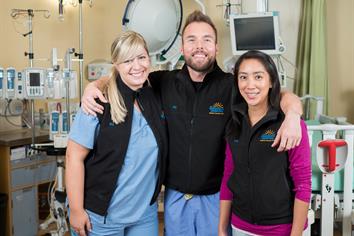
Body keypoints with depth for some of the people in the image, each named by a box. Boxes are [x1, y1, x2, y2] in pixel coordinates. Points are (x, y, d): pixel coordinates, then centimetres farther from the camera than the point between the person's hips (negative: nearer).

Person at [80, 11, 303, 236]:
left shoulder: (231, 85, -9)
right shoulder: (164, 82, -3)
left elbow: (285, 96, -11)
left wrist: (292, 115, -33)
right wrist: (94, 86, -14)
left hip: (217, 197, -2)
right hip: (175, 195, 2)